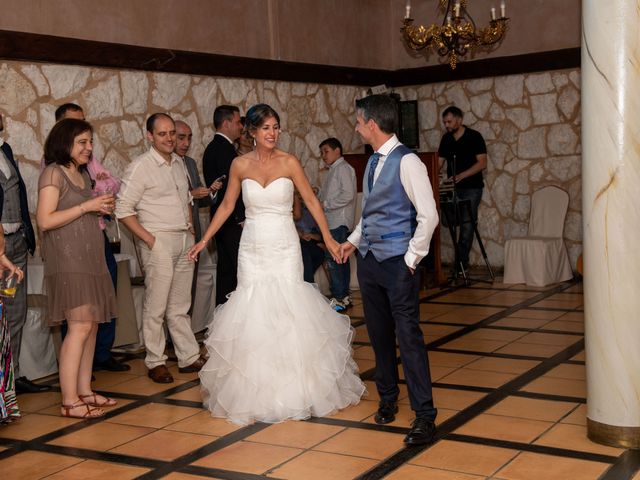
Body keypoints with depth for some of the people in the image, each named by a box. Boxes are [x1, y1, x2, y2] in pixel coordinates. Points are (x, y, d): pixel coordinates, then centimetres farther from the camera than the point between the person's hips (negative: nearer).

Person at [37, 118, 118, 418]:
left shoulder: (83, 174, 19)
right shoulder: (53, 173, -7)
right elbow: (45, 220, -16)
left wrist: (102, 208, 10)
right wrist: (87, 207, -15)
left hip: (90, 259, 9)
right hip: (68, 260, -9)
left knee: (92, 325, 7)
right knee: (79, 326, -12)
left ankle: (84, 391, 14)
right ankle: (69, 401, -8)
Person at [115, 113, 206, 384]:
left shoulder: (179, 163, 13)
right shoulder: (140, 167, -9)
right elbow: (123, 209, -11)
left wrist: (191, 227, 13)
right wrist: (149, 239, -13)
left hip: (185, 240, 6)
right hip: (159, 242, -6)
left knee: (180, 306, 13)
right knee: (156, 306, -2)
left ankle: (189, 357, 18)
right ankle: (156, 363, 8)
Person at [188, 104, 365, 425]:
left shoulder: (289, 162, -2)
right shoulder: (240, 165, 2)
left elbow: (311, 201, 1)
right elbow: (227, 206, 10)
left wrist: (328, 238, -6)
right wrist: (204, 240, 9)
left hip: (284, 246, -1)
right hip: (253, 247, 1)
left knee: (287, 309, -2)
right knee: (253, 312, 1)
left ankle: (293, 389, 11)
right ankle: (256, 390, 12)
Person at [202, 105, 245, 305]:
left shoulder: (212, 147, 18)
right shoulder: (224, 148, -13)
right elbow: (230, 185, -20)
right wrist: (241, 217, -16)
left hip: (220, 219, 11)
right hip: (233, 221, -10)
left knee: (225, 269, 13)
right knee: (238, 269, -9)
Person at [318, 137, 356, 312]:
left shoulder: (343, 168, -9)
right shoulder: (334, 170, 20)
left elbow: (348, 194, -20)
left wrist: (326, 204, -15)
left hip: (339, 222, -10)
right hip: (334, 222, 10)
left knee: (333, 260, -11)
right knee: (341, 260, 12)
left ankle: (339, 298, -8)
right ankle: (344, 297, 17)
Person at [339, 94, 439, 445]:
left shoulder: (406, 162, -13)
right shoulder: (373, 162, 11)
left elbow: (428, 215, -15)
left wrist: (412, 258, -13)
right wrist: (354, 240, 12)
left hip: (397, 262, -8)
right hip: (369, 259, 8)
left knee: (408, 336, -7)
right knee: (379, 334, 15)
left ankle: (425, 416, -1)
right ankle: (387, 399, 31)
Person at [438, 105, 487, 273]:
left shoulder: (474, 137, -6)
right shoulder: (446, 139, 10)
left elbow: (482, 163, -12)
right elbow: (439, 162, 11)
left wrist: (461, 176, -22)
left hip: (471, 188, -5)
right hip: (453, 189, 5)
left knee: (466, 225, -5)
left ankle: (460, 264, 1)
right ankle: (463, 261, 8)